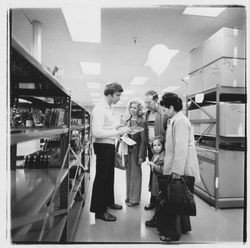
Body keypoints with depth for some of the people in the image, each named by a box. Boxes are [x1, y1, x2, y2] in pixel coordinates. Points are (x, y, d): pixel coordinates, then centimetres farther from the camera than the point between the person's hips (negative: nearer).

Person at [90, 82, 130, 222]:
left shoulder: (109, 108, 12)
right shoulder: (100, 108, -19)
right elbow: (97, 132, -28)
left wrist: (118, 129, 3)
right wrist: (118, 132, -27)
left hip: (110, 145, 10)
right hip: (103, 146, -10)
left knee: (109, 175, 21)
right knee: (102, 177, 2)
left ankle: (109, 201, 40)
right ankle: (99, 210, 18)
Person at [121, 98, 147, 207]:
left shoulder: (142, 122, -9)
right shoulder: (125, 120, 7)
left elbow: (143, 140, -11)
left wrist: (141, 155, -14)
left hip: (136, 150, -5)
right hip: (127, 150, 5)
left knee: (135, 173, 5)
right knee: (128, 173, 13)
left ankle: (135, 199, 18)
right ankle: (129, 196, 28)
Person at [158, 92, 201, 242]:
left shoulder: (180, 121, -18)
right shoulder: (176, 120, 13)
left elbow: (181, 148, -24)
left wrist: (177, 170, -23)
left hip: (179, 169, -10)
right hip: (177, 168, 10)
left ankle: (173, 232, 18)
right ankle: (183, 226, 38)